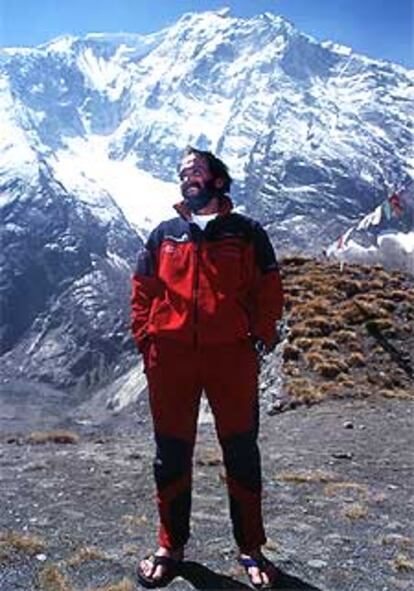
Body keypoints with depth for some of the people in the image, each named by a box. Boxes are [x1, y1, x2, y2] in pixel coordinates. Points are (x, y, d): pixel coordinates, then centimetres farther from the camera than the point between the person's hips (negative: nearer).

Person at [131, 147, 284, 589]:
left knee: (241, 453, 8)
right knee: (171, 453, 10)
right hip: (170, 358, 2)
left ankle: (250, 549, 25)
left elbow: (268, 291, 6)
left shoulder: (246, 233, 6)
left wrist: (260, 338, -5)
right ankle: (171, 547, 27)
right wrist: (146, 341, 2)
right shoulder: (163, 235, 12)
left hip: (232, 356, -1)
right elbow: (143, 292, 13)